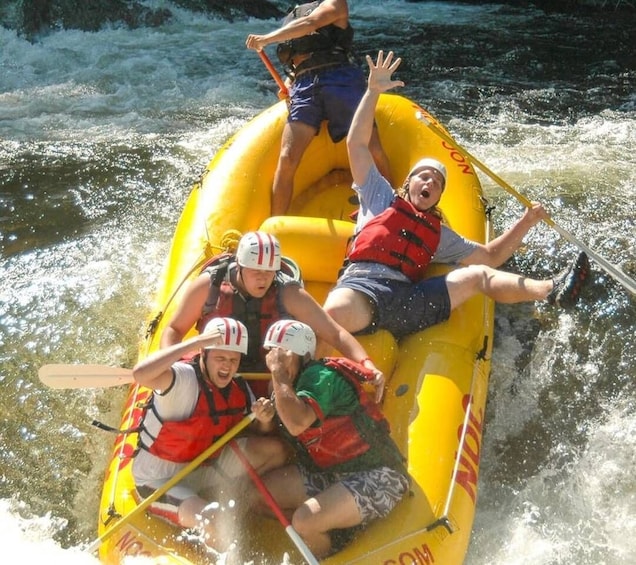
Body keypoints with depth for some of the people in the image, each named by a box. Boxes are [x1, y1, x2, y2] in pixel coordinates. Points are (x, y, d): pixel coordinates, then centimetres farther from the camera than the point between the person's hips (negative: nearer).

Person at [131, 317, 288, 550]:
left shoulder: (239, 389, -2)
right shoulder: (183, 378, -25)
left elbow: (259, 436, 7)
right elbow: (141, 374, -46)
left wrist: (264, 420, -18)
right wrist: (197, 341, -41)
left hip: (206, 469, 7)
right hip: (159, 481, -7)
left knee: (276, 449, -3)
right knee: (217, 524, -31)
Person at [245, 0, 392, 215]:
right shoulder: (289, 21, 31)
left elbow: (310, 23, -3)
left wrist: (266, 39, -9)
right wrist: (288, 86, 11)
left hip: (340, 78, -3)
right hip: (303, 86, 3)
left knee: (373, 152, -14)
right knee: (287, 160, -13)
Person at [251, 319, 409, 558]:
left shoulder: (322, 377, -18)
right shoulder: (287, 386, 8)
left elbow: (296, 424, -35)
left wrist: (278, 372, -25)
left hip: (377, 478, -9)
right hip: (330, 473, 9)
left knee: (304, 522, -27)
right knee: (259, 494, 0)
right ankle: (334, 533, 1)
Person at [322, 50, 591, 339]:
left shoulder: (438, 233, 35)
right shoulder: (381, 198, 25)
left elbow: (489, 256, 35)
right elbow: (356, 143, 18)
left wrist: (525, 223, 23)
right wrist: (373, 91, 11)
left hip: (409, 301, 3)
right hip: (361, 285, -3)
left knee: (477, 275, -15)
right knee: (335, 313, -44)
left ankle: (550, 290, -33)